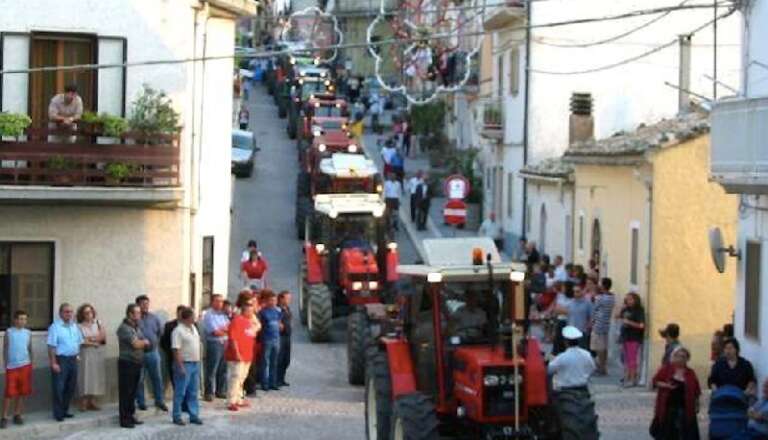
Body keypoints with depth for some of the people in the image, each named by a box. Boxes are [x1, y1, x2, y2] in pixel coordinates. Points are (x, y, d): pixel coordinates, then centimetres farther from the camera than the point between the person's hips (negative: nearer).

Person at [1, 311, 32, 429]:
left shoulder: (28, 333, 5)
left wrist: (31, 364, 11)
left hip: (25, 365, 3)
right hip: (12, 366, -3)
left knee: (22, 392, 8)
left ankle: (17, 415, 19)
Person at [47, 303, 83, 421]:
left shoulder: (74, 326, 12)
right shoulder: (55, 327, -10)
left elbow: (79, 342, 21)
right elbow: (51, 346, -15)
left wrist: (77, 354, 10)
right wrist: (53, 363, -19)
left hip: (73, 359, 7)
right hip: (60, 360, -7)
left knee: (71, 387, 12)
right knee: (59, 388, -4)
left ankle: (65, 410, 23)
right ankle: (58, 413, 2)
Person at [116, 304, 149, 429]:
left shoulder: (137, 328, 15)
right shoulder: (124, 328, -13)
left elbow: (145, 343, 16)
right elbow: (136, 344, -18)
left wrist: (141, 342, -4)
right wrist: (144, 341, 1)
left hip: (137, 363, 8)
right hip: (127, 363, -8)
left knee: (133, 392, 12)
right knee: (126, 393, -3)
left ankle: (131, 416, 20)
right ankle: (124, 419, 1)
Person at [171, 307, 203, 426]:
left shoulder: (193, 328, 12)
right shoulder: (178, 331, -15)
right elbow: (176, 350, -19)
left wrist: (198, 361, 16)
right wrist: (181, 367, -22)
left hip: (195, 364, 8)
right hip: (184, 364, -8)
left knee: (193, 392, 11)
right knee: (180, 392, -1)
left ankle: (194, 416, 16)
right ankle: (177, 417, 6)